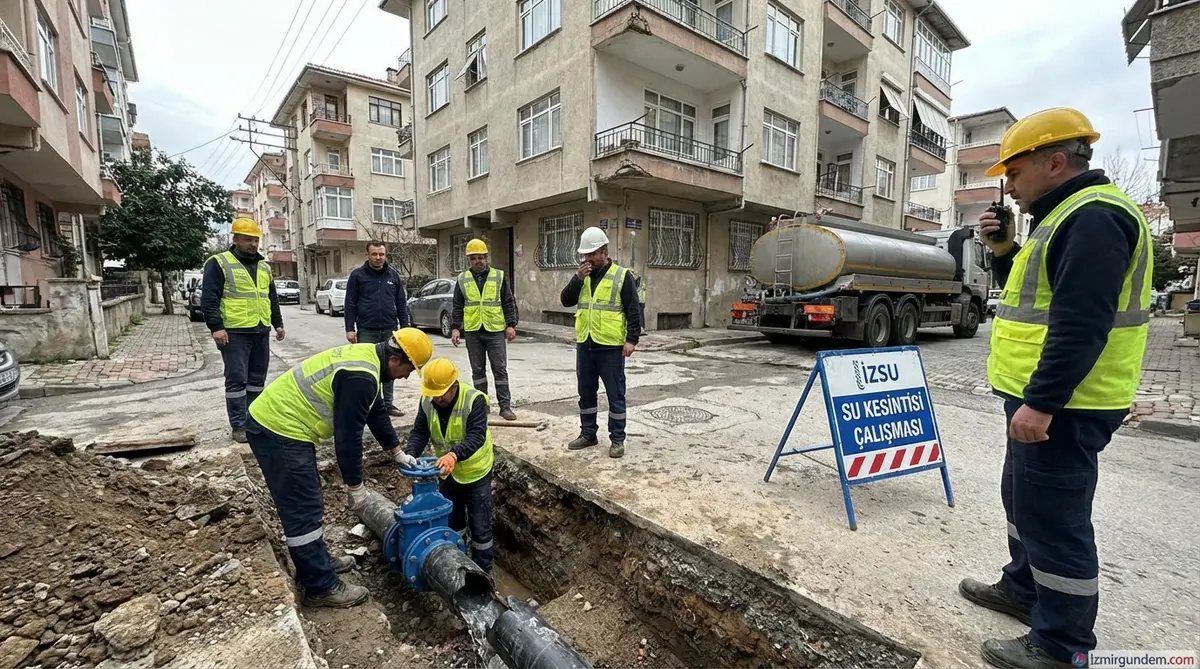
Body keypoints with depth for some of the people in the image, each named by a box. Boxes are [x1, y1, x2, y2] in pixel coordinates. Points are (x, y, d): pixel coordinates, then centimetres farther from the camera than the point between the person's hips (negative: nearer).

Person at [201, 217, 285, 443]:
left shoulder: (263, 266, 16)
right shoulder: (219, 263, -4)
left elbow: (272, 298, 23)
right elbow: (209, 299, -9)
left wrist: (278, 323, 18)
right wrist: (216, 327, -17)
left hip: (261, 332, 6)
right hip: (235, 332, -6)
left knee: (257, 379, 12)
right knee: (237, 380, -2)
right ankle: (239, 426, 5)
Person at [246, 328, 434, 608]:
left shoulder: (367, 356, 7)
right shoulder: (361, 377, -25)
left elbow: (376, 412, 18)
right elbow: (348, 435, -21)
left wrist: (398, 453, 22)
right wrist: (355, 485, -8)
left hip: (274, 421, 11)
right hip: (279, 430, -11)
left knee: (308, 505, 21)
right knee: (304, 513, -1)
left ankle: (317, 562, 36)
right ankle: (321, 587, 11)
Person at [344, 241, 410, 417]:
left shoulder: (393, 275, 6)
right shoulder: (357, 275, -1)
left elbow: (401, 303, 8)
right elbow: (350, 304, -1)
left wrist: (404, 327, 4)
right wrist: (350, 328, -7)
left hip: (390, 330, 3)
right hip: (367, 330, -2)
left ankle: (388, 403, 19)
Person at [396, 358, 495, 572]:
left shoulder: (475, 400, -29)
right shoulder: (427, 401, -12)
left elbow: (476, 436, -36)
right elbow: (419, 432, -12)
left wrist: (454, 455, -53)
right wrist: (410, 453, -33)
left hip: (476, 471, -5)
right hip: (447, 471, 6)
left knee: (480, 526, 5)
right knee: (451, 520, 22)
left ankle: (483, 572, 24)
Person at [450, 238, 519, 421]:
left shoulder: (499, 276, 2)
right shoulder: (462, 279, 6)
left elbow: (509, 303, 2)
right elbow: (458, 306, 9)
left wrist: (511, 325, -6)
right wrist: (456, 328, 0)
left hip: (496, 330, -2)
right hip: (473, 331, 2)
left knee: (500, 369, 0)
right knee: (477, 370, 9)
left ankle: (505, 406, 6)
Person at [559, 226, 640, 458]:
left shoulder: (621, 275, -5)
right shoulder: (582, 276, 10)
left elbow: (633, 311, -7)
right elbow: (566, 301, 2)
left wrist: (631, 339, -14)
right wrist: (578, 278, -10)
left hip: (611, 347, -5)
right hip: (584, 345, 5)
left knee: (615, 395, 3)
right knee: (586, 393, 15)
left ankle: (617, 439, 15)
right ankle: (588, 433, 29)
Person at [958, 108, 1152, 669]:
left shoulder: (1093, 216, -17)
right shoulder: (1069, 216, 16)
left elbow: (1082, 322, -25)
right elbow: (1031, 295, 22)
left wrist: (1040, 403, -26)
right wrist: (1004, 250, 9)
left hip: (1063, 405, -11)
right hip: (1044, 398, 11)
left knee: (1053, 517, 0)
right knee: (1026, 500, 21)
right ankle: (1024, 588, 38)